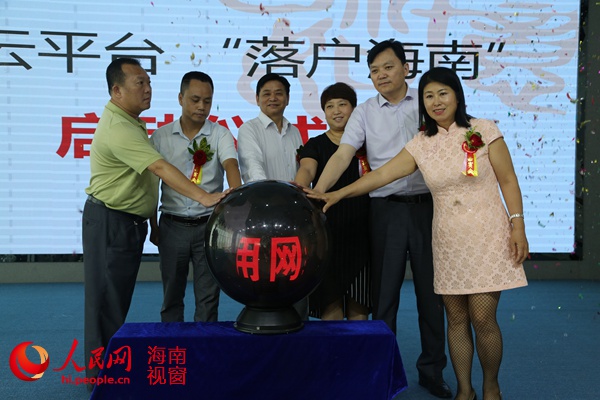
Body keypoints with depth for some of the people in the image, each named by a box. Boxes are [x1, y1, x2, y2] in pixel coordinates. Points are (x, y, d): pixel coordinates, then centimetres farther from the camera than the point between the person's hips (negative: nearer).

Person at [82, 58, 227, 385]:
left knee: (119, 297, 17)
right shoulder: (117, 128, -22)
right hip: (109, 222, -10)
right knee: (106, 298, 0)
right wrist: (203, 197, -39)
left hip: (129, 221, 10)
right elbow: (160, 168, -33)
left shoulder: (131, 122, 12)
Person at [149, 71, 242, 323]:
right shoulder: (161, 136, 3)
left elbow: (230, 164, -18)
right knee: (171, 295, 12)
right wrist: (153, 225, 8)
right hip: (172, 226, 1)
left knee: (208, 297, 6)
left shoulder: (220, 135, 0)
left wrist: (236, 193, -39)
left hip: (209, 224, -1)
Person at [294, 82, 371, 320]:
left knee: (360, 303, 5)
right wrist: (299, 187, -33)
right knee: (330, 301, -1)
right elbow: (307, 169, -13)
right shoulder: (315, 145, 8)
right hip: (327, 228, -1)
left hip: (360, 229, 1)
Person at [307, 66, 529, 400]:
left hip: (488, 236, -3)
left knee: (483, 319, -4)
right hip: (449, 241, 3)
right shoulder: (421, 146, 5)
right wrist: (337, 194, -9)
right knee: (456, 318, 8)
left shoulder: (484, 131, -2)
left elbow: (508, 180, 0)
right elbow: (381, 175, -1)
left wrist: (518, 227, -7)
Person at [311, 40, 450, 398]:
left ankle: (432, 369, 21)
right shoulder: (365, 113, 5)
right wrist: (319, 191, -22)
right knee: (384, 290, 6)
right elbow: (343, 155, -6)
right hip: (387, 208, 0)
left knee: (431, 288, 7)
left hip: (428, 204, 0)